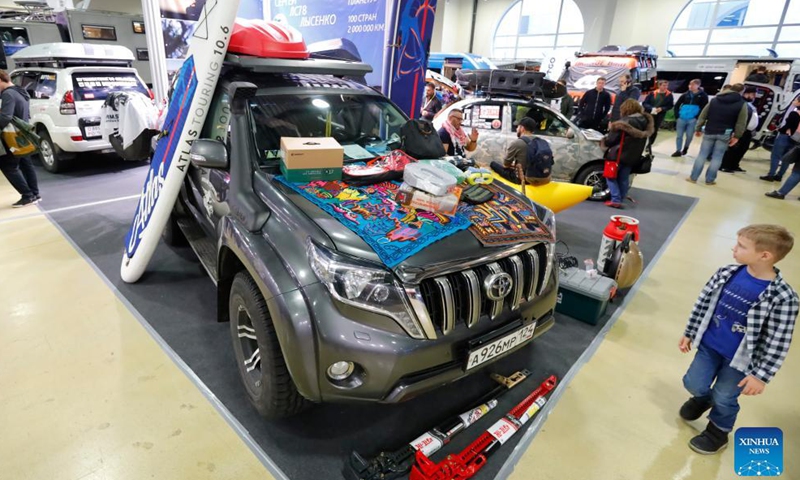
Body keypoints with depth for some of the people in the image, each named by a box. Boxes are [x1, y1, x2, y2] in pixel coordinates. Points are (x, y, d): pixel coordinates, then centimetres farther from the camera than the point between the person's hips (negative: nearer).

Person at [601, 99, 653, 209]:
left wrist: (604, 140, 7)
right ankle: (621, 199, 23)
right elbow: (641, 138, 16)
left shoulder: (624, 123, -19)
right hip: (633, 156, 7)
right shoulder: (645, 121, 4)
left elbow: (611, 140, -15)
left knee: (611, 176, 6)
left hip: (618, 154, -7)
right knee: (624, 178, 17)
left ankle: (616, 200, -2)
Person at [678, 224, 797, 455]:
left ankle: (718, 432, 43)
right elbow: (704, 302, 1)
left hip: (740, 359, -3)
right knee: (693, 383, 14)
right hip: (709, 345, 4)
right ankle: (703, 399, 50)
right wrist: (689, 332, 8)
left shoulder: (782, 298, -25)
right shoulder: (726, 274, -12)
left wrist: (761, 375, -14)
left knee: (724, 398, 14)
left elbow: (778, 343, -18)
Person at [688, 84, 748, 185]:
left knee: (702, 155, 5)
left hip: (710, 132, 2)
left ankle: (693, 177, 3)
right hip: (725, 134, -2)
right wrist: (736, 136, -1)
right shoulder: (742, 104, 0)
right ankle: (710, 179, 7)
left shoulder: (714, 100, 9)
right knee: (717, 157, 4)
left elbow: (703, 115, 8)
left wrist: (698, 129, 13)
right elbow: (741, 122, -5)